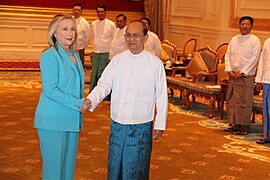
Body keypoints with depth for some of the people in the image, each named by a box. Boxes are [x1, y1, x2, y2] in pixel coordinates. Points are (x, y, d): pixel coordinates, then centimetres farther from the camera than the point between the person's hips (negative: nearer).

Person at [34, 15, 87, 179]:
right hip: (53, 121, -8)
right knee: (54, 166, 0)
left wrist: (83, 103, 5)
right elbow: (50, 90, -18)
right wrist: (78, 103, -17)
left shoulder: (74, 55, 12)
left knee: (69, 164, 14)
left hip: (72, 119, 8)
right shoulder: (50, 56, -12)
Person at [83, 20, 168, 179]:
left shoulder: (155, 63, -3)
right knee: (115, 167, 12)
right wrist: (91, 100, -22)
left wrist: (160, 124, 0)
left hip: (141, 127, -3)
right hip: (117, 124, 3)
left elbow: (161, 96, 0)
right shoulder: (117, 60, 4)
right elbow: (104, 85, -3)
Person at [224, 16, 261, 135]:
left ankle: (245, 126, 3)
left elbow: (253, 59, -9)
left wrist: (242, 72, -14)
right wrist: (229, 70, -4)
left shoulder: (255, 40, -3)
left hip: (246, 76, -5)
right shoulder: (234, 39, 12)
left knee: (244, 102, -5)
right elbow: (228, 55, 11)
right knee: (231, 100, 6)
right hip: (233, 76, 5)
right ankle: (234, 124, 15)